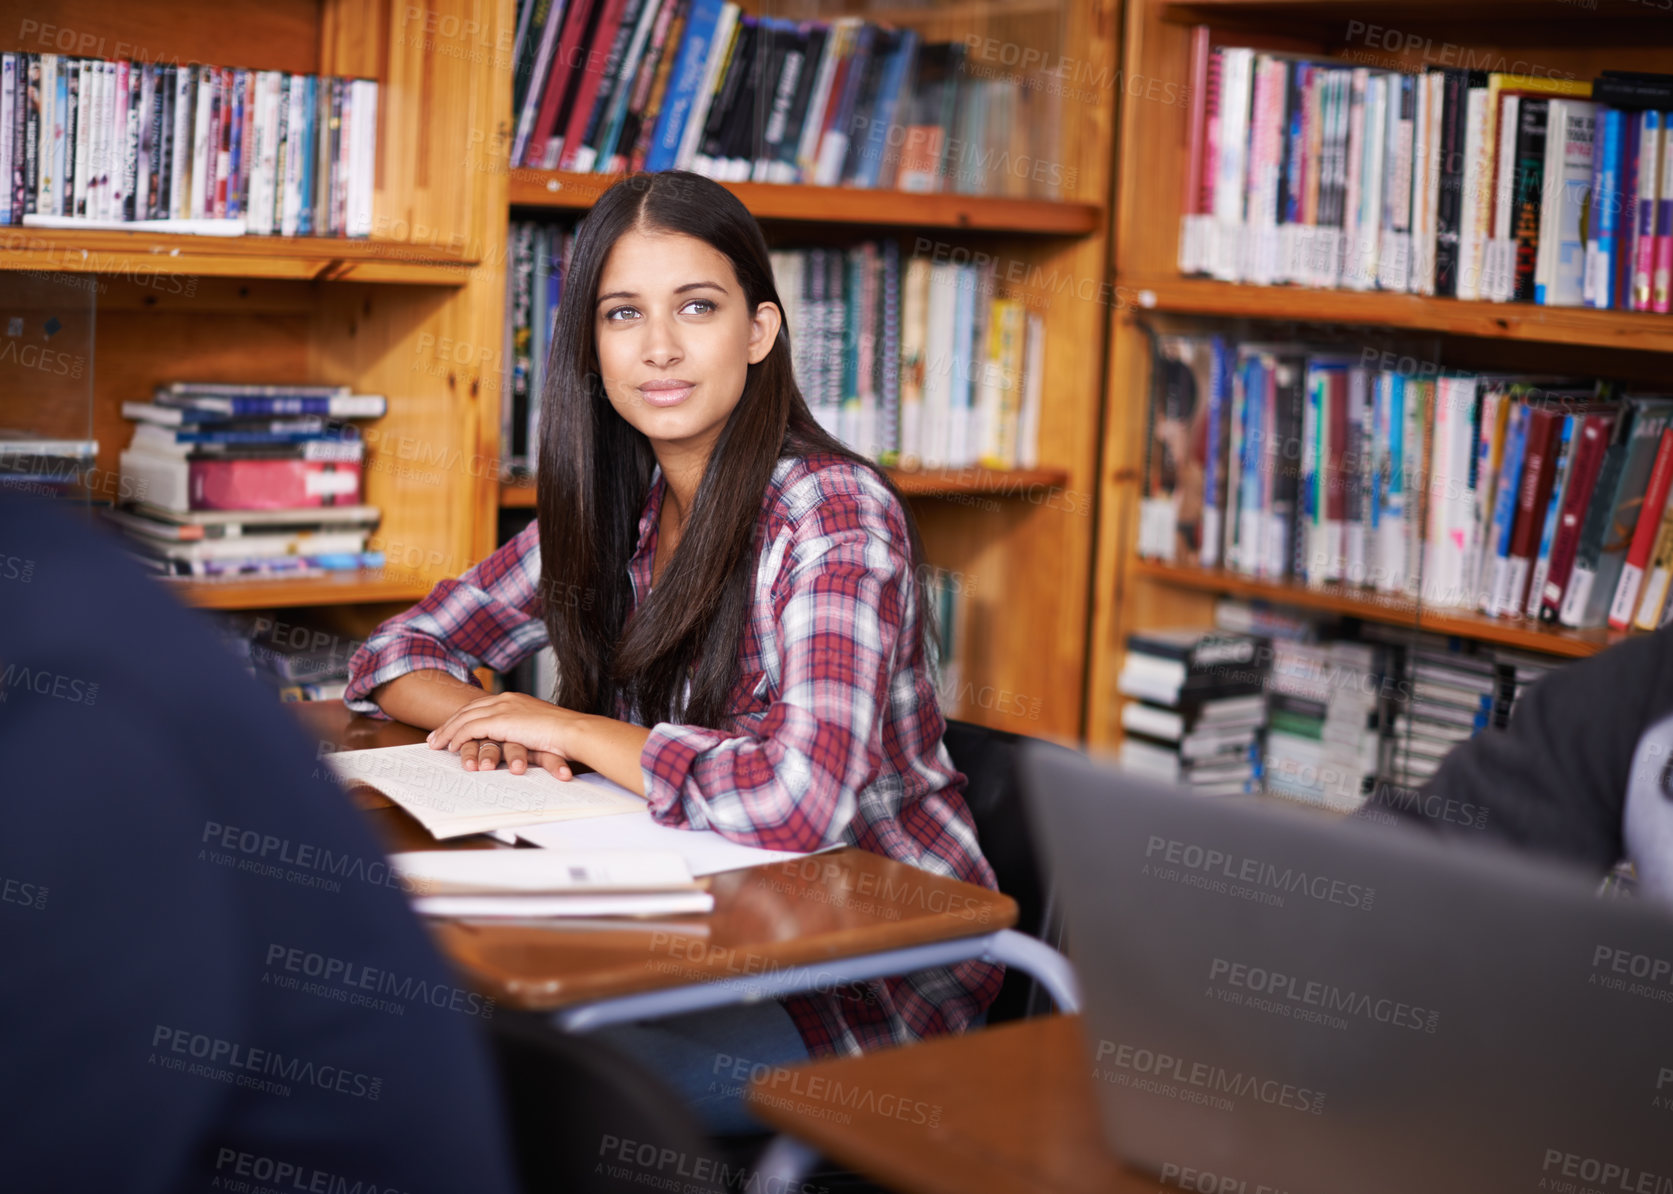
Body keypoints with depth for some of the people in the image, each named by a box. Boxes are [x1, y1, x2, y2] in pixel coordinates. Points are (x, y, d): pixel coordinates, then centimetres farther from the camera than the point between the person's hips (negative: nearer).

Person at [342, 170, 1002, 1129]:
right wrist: (490, 724, -12)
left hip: (877, 978, -6)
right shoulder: (614, 512, 2)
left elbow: (800, 797, -34)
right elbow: (398, 656, 11)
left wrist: (574, 729, -20)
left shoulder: (836, 513, -20)